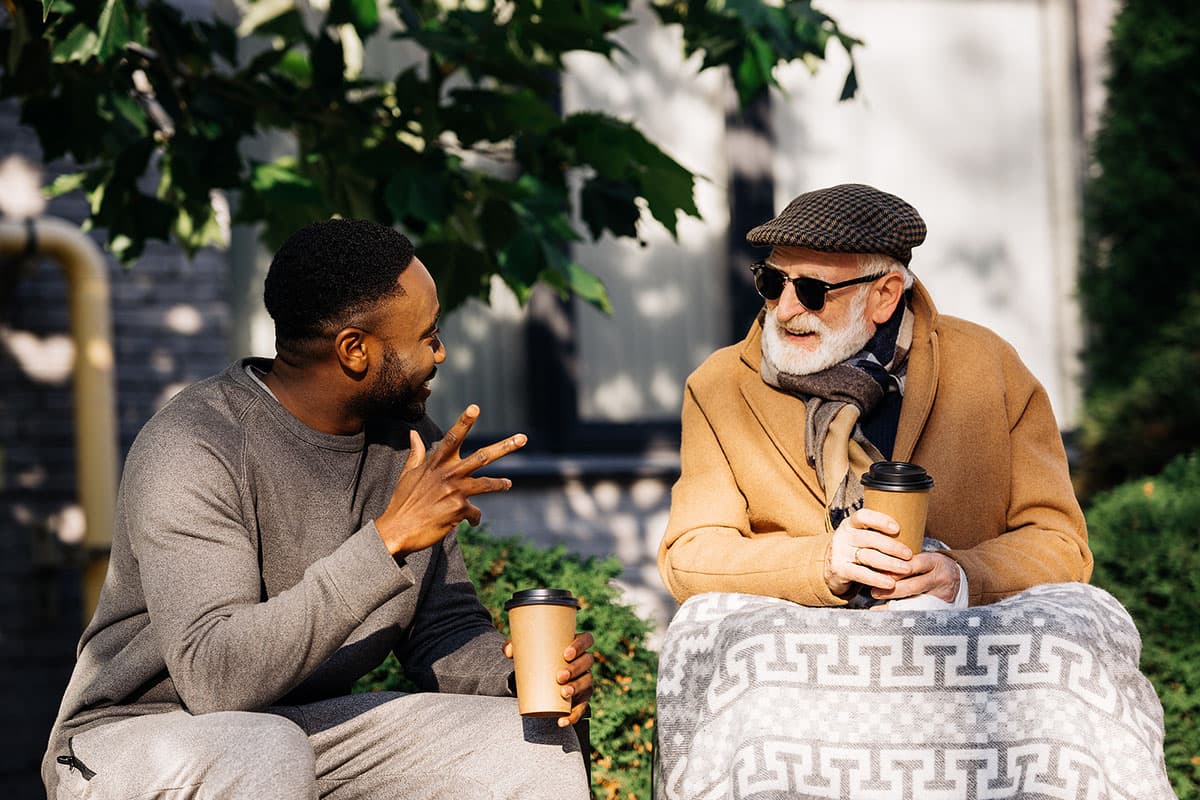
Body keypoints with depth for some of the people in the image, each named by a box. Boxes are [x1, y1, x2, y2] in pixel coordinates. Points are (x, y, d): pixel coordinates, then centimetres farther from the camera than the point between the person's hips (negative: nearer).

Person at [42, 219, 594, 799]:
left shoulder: (408, 442, 0)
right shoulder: (191, 448, -23)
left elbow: (445, 628, 8)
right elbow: (215, 676, -34)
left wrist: (521, 677, -15)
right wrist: (387, 540, -36)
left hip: (311, 728, 6)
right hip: (133, 739, -6)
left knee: (539, 748, -11)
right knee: (261, 752, -38)